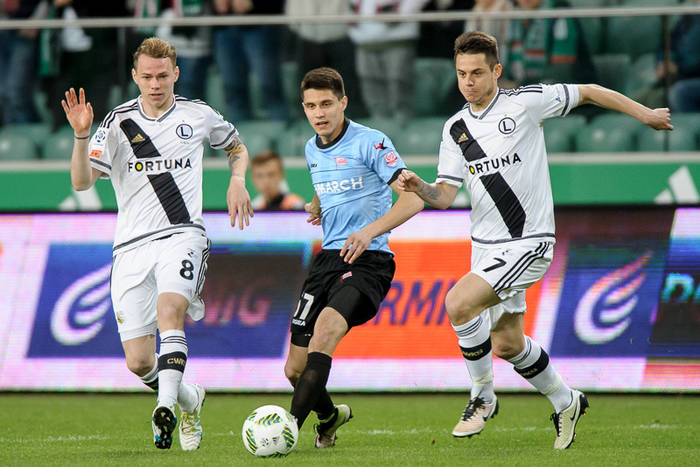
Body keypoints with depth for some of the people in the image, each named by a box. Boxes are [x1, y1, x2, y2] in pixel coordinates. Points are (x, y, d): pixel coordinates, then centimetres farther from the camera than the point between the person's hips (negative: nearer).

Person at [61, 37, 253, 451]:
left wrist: (238, 181, 7)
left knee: (169, 310, -32)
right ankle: (189, 400, 28)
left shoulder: (198, 116, 8)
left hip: (182, 235, -1)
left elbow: (237, 148, 28)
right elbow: (82, 181, -6)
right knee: (139, 363, -2)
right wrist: (82, 136, -22)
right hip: (132, 245, 1)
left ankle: (166, 408, -42)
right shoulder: (119, 123, 4)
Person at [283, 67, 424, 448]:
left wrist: (370, 231, -28)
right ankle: (329, 416, 35)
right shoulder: (312, 150, 13)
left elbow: (413, 198, -15)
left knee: (326, 326, -33)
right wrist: (319, 204, 12)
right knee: (295, 368, 1)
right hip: (328, 258, 7)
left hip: (369, 259, -7)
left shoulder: (370, 143, -8)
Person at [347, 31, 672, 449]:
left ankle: (482, 397, -5)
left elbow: (589, 93, 1)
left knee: (459, 303, -24)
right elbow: (445, 195, 2)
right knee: (507, 343, 12)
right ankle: (566, 402, 35)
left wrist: (645, 114, 4)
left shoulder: (526, 102, -10)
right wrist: (419, 187, -19)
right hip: (487, 244, 7)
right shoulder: (456, 128, 6)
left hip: (530, 240, -7)